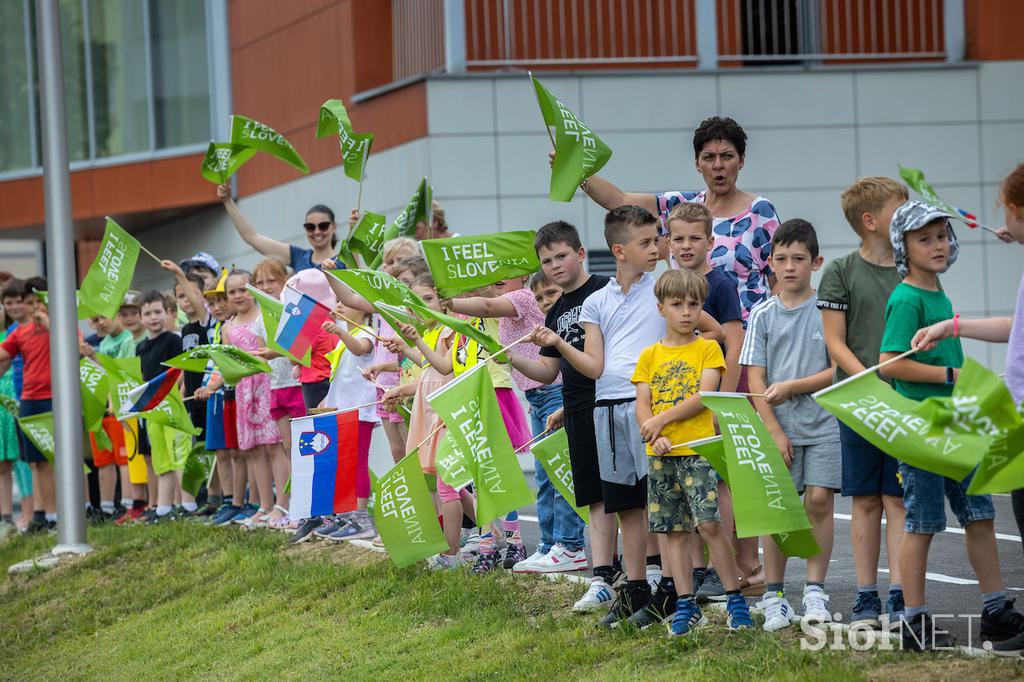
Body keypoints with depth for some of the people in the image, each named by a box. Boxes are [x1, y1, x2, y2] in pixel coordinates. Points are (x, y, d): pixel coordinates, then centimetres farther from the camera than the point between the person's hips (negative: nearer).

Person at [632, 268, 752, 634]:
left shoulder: (708, 349, 3)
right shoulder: (649, 356, 12)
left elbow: (704, 397, -8)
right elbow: (642, 405, 7)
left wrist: (662, 419, -12)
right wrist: (655, 437, -12)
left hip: (698, 449, -4)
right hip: (661, 454, 4)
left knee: (709, 522, -13)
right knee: (671, 530, 5)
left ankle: (735, 598, -3)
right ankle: (685, 605, 12)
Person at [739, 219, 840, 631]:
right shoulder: (763, 314, 5)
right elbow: (755, 380, 2)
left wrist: (791, 387, -10)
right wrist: (775, 432, -6)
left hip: (823, 423, -1)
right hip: (778, 426, 1)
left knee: (819, 500, -6)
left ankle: (815, 590, 4)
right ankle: (773, 595, 7)